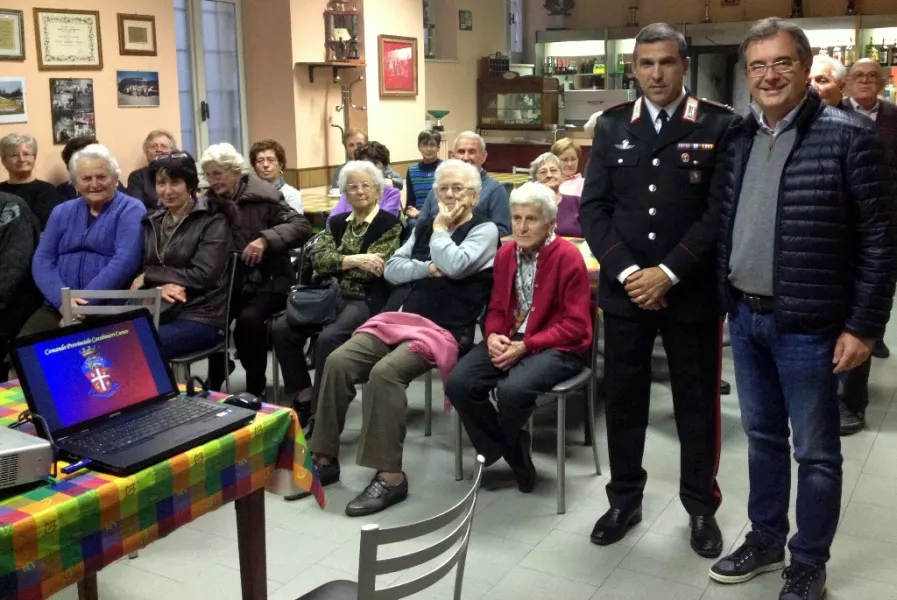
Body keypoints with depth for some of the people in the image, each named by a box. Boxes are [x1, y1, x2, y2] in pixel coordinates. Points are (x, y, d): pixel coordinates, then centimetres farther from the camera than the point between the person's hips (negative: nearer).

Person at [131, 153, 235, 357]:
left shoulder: (213, 221, -1)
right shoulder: (152, 221, 17)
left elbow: (203, 275, -11)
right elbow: (138, 271, 9)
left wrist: (151, 276, -7)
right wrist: (160, 287, -14)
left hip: (199, 317, -5)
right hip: (157, 312, 5)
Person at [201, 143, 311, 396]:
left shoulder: (262, 195, -7)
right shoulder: (210, 201, 7)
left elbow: (302, 226, -13)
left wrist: (265, 239, -27)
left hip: (268, 279, -4)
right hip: (230, 280, 4)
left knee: (249, 319, -31)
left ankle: (256, 387, -10)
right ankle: (215, 381, 2)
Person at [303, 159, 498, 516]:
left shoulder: (484, 231, 5)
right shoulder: (423, 227, 23)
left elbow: (454, 265, -14)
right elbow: (392, 269, 13)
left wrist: (440, 228, 1)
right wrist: (427, 268, -4)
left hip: (440, 329, -6)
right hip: (395, 317, 6)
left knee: (384, 372, -32)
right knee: (337, 362, -17)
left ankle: (390, 475, -26)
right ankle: (325, 459, -7)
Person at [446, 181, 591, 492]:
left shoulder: (568, 257, -11)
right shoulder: (505, 254, 8)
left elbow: (575, 325, -12)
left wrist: (525, 346, -20)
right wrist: (493, 336, -9)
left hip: (557, 347, -6)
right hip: (508, 341, 6)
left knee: (512, 389, -34)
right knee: (458, 383, -18)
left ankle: (505, 445, 3)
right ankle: (510, 451, 3)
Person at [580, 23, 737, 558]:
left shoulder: (719, 126, -4)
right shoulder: (612, 126, 5)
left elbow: (722, 210, -9)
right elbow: (594, 207, 1)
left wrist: (669, 272, -15)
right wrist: (626, 271, -11)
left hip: (692, 291, -2)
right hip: (624, 288, 3)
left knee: (697, 401, 10)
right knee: (623, 398, 11)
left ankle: (701, 505, 28)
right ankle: (625, 498, 29)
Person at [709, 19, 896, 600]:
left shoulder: (849, 138, -11)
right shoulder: (738, 140, 7)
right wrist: (728, 298, 9)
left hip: (808, 325, -6)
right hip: (746, 317, 6)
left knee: (815, 451, 8)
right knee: (762, 435, 19)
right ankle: (765, 539, 35)